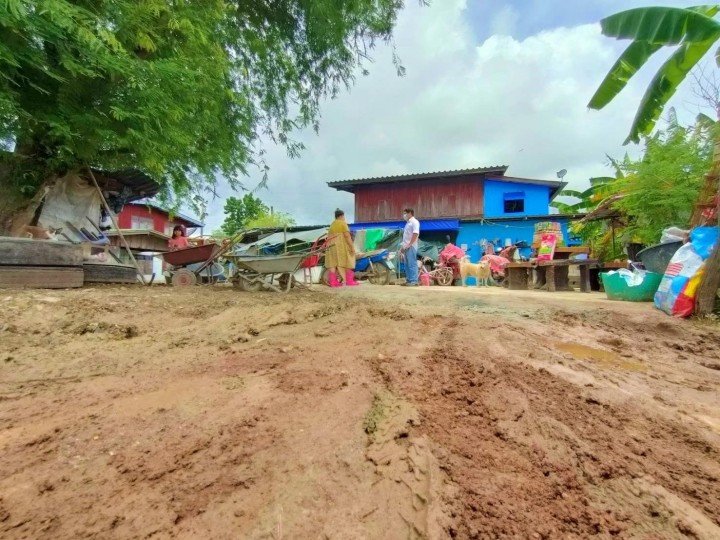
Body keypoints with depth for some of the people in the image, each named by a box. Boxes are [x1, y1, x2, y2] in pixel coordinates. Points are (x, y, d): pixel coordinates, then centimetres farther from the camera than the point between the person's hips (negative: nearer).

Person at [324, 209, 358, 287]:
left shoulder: (332, 225, 16)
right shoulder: (343, 223, -6)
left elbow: (329, 237, 15)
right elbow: (347, 236, -15)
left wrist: (329, 246, 21)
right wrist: (352, 246, -16)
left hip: (332, 246, 7)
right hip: (341, 245, -7)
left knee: (333, 263, 3)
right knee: (347, 263, 1)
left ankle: (333, 282, 0)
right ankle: (349, 281, 4)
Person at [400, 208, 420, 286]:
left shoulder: (414, 222, -7)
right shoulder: (408, 223, 21)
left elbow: (415, 234, -18)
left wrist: (409, 245, -20)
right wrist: (403, 246, 18)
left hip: (411, 247, -9)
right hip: (406, 247, 9)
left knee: (412, 264, -9)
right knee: (407, 264, 10)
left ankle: (413, 281, -7)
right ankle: (408, 280, 16)